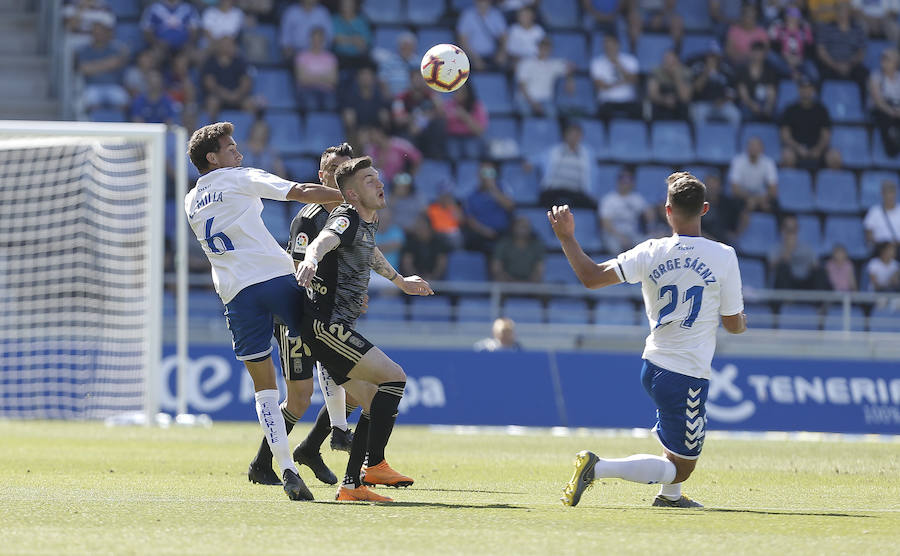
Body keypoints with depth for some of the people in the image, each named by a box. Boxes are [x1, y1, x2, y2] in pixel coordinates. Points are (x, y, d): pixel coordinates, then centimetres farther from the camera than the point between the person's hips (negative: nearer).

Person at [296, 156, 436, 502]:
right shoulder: (347, 219, -12)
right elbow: (324, 240, -36)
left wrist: (399, 280, 58)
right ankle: (375, 464, -19)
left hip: (334, 329, 10)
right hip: (327, 325, -10)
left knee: (377, 405, 11)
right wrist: (311, 258, -59)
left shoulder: (370, 221, 18)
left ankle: (351, 485, 11)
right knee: (394, 377, -17)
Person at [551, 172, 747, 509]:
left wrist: (566, 238, 1)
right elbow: (734, 325, -4)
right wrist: (743, 322, 20)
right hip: (686, 378, -6)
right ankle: (598, 468, -13)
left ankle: (670, 495, 44)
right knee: (680, 468, 2)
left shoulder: (651, 253, -6)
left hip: (652, 367, 6)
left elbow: (591, 277, -10)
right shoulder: (723, 257, -11)